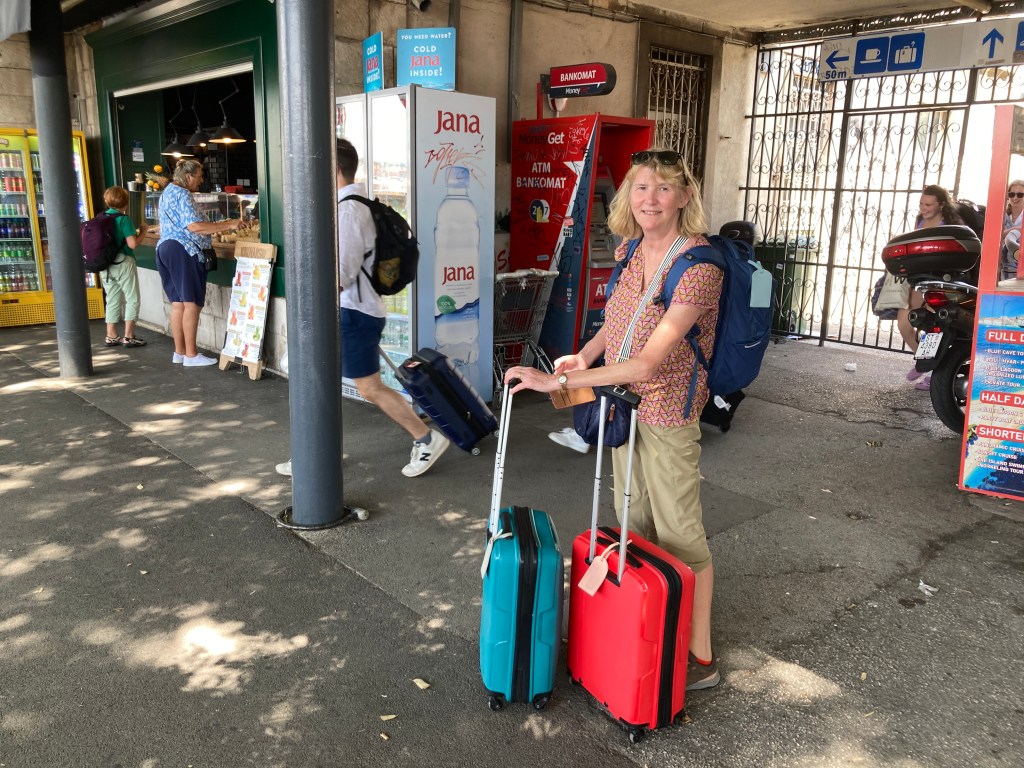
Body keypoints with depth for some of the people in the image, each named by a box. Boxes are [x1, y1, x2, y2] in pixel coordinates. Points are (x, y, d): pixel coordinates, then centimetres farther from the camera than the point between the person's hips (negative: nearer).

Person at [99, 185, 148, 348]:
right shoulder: (123, 219, -13)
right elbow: (132, 244, -17)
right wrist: (142, 232, -2)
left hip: (106, 264, 6)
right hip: (123, 263, -6)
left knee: (112, 300, 13)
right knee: (132, 300, 3)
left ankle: (111, 336, 16)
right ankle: (129, 337, 1)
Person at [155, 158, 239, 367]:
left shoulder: (168, 191, 21)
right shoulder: (182, 194, -12)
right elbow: (194, 226, -22)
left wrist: (216, 225, 22)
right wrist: (227, 226, -19)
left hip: (165, 248, 10)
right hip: (182, 251, -10)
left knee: (178, 303, 11)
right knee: (192, 303, -7)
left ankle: (179, 352, 15)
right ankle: (191, 355, -6)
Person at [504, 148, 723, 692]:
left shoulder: (698, 268, -24)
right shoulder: (630, 249, 1)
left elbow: (648, 363, -31)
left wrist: (557, 381, -30)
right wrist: (583, 357, 0)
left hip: (667, 414, -8)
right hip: (623, 405, 8)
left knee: (678, 535, 4)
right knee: (634, 525, 20)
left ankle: (699, 659, 22)